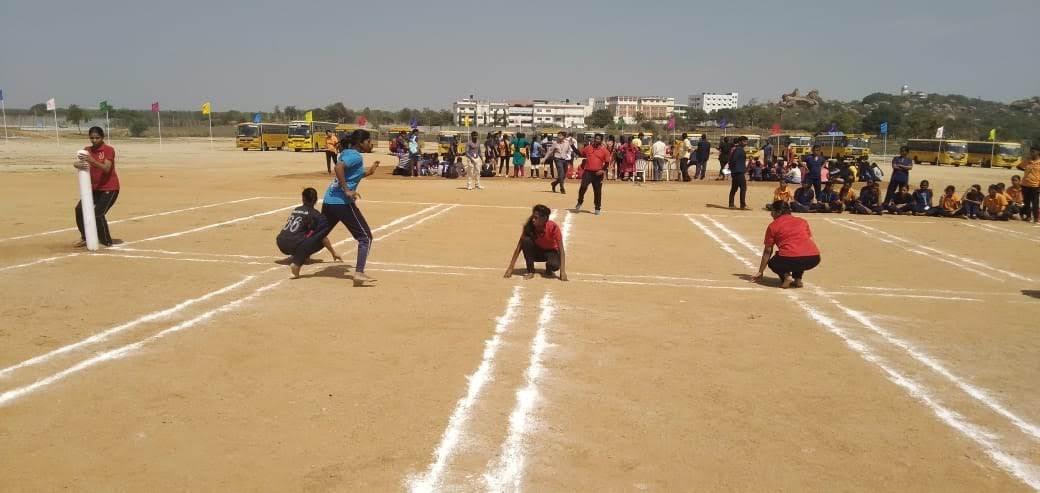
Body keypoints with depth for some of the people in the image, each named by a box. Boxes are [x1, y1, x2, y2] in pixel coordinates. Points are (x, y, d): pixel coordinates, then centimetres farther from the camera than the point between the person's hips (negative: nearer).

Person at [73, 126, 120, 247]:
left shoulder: (109, 150, -12)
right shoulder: (87, 150, 5)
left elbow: (106, 169, -26)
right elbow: (77, 163, -9)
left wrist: (92, 161, -41)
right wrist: (78, 164, -33)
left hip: (110, 188, -7)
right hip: (94, 188, 7)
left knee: (98, 214, -14)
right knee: (80, 209, -2)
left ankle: (106, 242, 1)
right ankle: (85, 238, 15)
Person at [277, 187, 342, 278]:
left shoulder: (295, 210, 22)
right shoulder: (314, 214, 3)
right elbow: (323, 237, 1)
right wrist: (334, 253, 10)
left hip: (281, 244, 7)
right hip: (294, 245, -7)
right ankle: (296, 263, -5)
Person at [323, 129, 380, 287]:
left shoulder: (347, 153, 17)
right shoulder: (356, 156, -10)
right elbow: (338, 167, -27)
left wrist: (369, 172, 21)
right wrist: (348, 191, -25)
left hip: (329, 201, 9)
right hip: (342, 202, -9)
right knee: (365, 237, -3)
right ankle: (359, 273, -13)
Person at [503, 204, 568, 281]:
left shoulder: (553, 227, -28)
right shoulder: (529, 226, -22)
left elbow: (561, 249, -29)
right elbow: (519, 247, -20)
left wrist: (562, 271, -40)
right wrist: (510, 268, -25)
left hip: (551, 252, -2)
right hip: (537, 251, 2)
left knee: (554, 265, -36)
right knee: (526, 240, -30)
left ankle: (549, 270, 1)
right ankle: (530, 271, -17)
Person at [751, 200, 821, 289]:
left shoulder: (773, 225, 13)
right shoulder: (802, 221, 23)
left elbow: (767, 251, 16)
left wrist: (760, 272, 24)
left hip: (790, 259, -4)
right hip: (814, 259, 4)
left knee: (773, 263, 27)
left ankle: (785, 276, -1)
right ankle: (798, 279, 19)